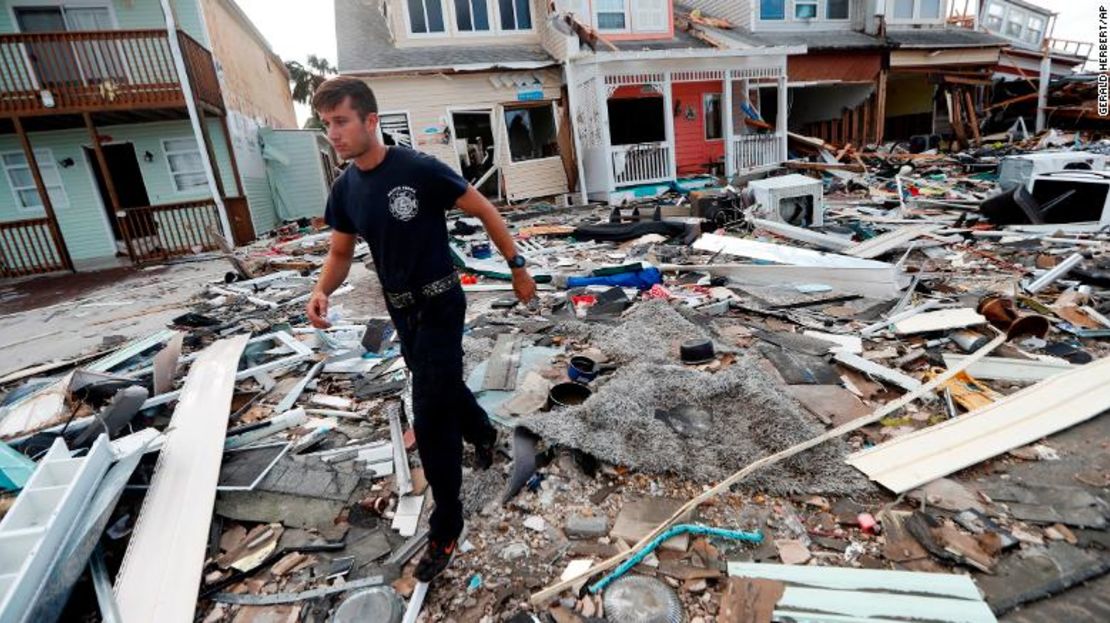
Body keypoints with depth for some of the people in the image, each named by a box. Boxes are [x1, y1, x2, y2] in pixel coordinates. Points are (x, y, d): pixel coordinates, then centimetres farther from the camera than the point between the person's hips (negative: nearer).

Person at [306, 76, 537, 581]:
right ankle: (483, 433, 55)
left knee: (431, 418, -5)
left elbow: (486, 212, -10)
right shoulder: (344, 189, 1)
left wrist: (518, 267, -8)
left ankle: (445, 529, 13)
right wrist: (321, 291, -11)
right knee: (443, 387, 23)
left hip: (439, 306, -6)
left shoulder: (420, 170, -19)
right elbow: (340, 253, 10)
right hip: (400, 311, 7)